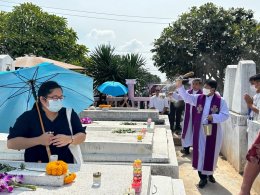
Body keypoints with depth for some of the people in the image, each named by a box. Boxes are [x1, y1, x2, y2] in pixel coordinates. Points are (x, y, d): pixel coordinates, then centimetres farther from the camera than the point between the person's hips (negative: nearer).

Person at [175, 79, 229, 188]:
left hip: (213, 131, -2)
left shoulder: (220, 101, -5)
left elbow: (225, 115, -7)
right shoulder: (198, 98, 2)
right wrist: (180, 87, -20)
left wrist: (214, 117, -22)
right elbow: (186, 97, -7)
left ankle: (209, 173, 30)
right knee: (200, 152, 3)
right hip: (199, 130, 2)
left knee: (211, 153, 9)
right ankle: (203, 176, 13)